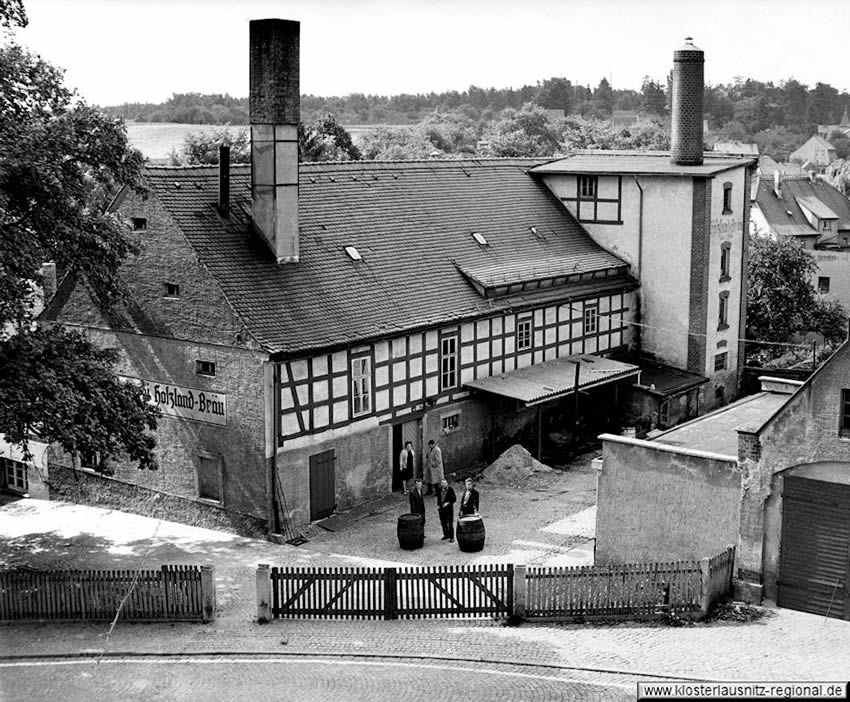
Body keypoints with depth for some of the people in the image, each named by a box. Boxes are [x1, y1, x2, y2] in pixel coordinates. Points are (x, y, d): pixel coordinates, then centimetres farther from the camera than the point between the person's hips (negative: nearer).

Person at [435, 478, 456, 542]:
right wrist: (438, 505, 6)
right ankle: (446, 534, 30)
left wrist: (448, 503, -20)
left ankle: (451, 537, 3)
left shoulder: (450, 489, -10)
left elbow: (454, 499, -8)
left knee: (450, 524, -3)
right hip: (441, 508, 5)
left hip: (449, 508, -5)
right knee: (443, 523, 13)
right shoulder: (439, 489, 4)